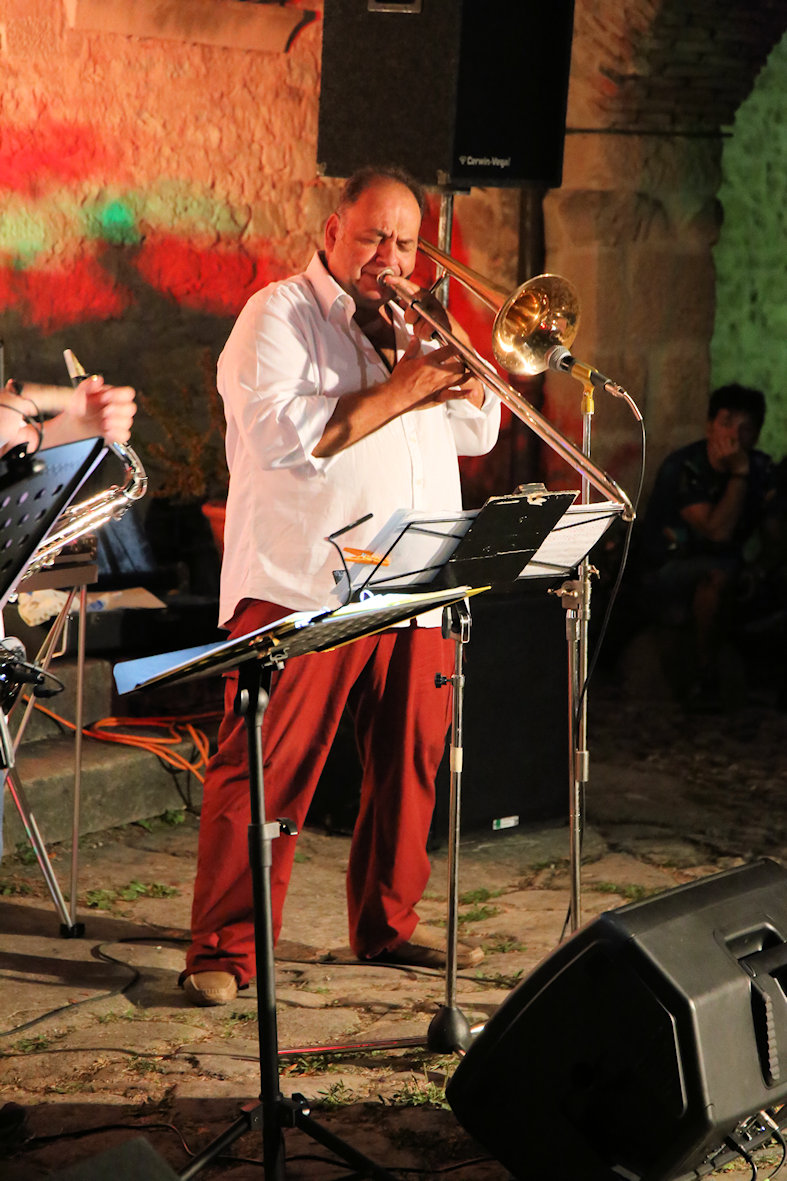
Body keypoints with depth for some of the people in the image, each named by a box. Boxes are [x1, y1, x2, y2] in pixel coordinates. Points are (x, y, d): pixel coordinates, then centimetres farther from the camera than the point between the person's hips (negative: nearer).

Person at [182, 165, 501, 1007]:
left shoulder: (410, 326, 20)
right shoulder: (277, 317, -1)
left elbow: (478, 432, 17)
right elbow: (279, 436, -16)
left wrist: (454, 361, -1)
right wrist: (398, 392, -15)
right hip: (304, 586, -6)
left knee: (408, 763, 9)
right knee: (265, 770, -5)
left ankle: (388, 923, 24)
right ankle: (225, 950, 0)